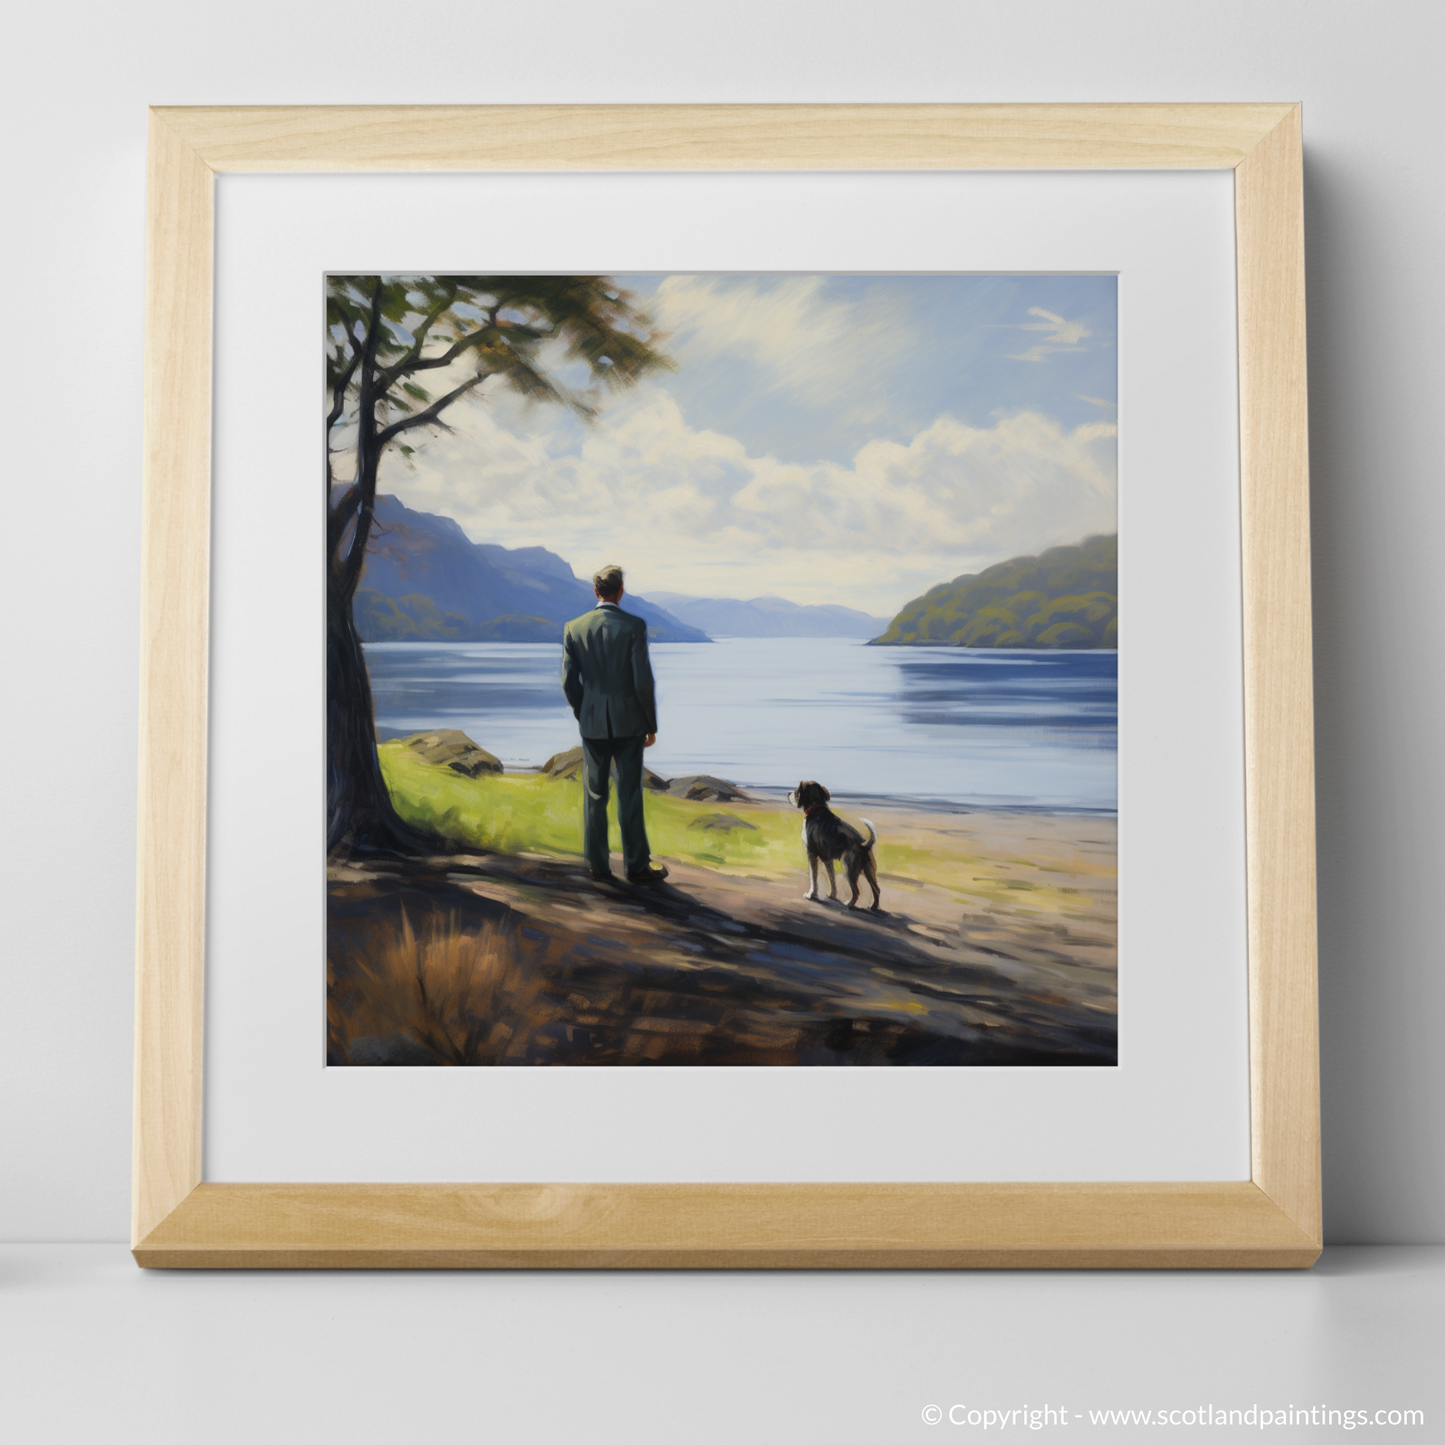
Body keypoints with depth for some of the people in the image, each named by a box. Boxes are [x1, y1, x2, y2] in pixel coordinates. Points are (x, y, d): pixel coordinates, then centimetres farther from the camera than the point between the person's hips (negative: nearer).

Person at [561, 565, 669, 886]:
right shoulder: (634, 626, -9)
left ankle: (598, 867, 13)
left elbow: (569, 682, 1)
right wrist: (651, 724, -1)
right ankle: (636, 866, 11)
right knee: (629, 796, 5)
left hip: (593, 724, 2)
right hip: (628, 722, -2)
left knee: (594, 797, 9)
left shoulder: (574, 628, 0)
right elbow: (643, 681, -12)